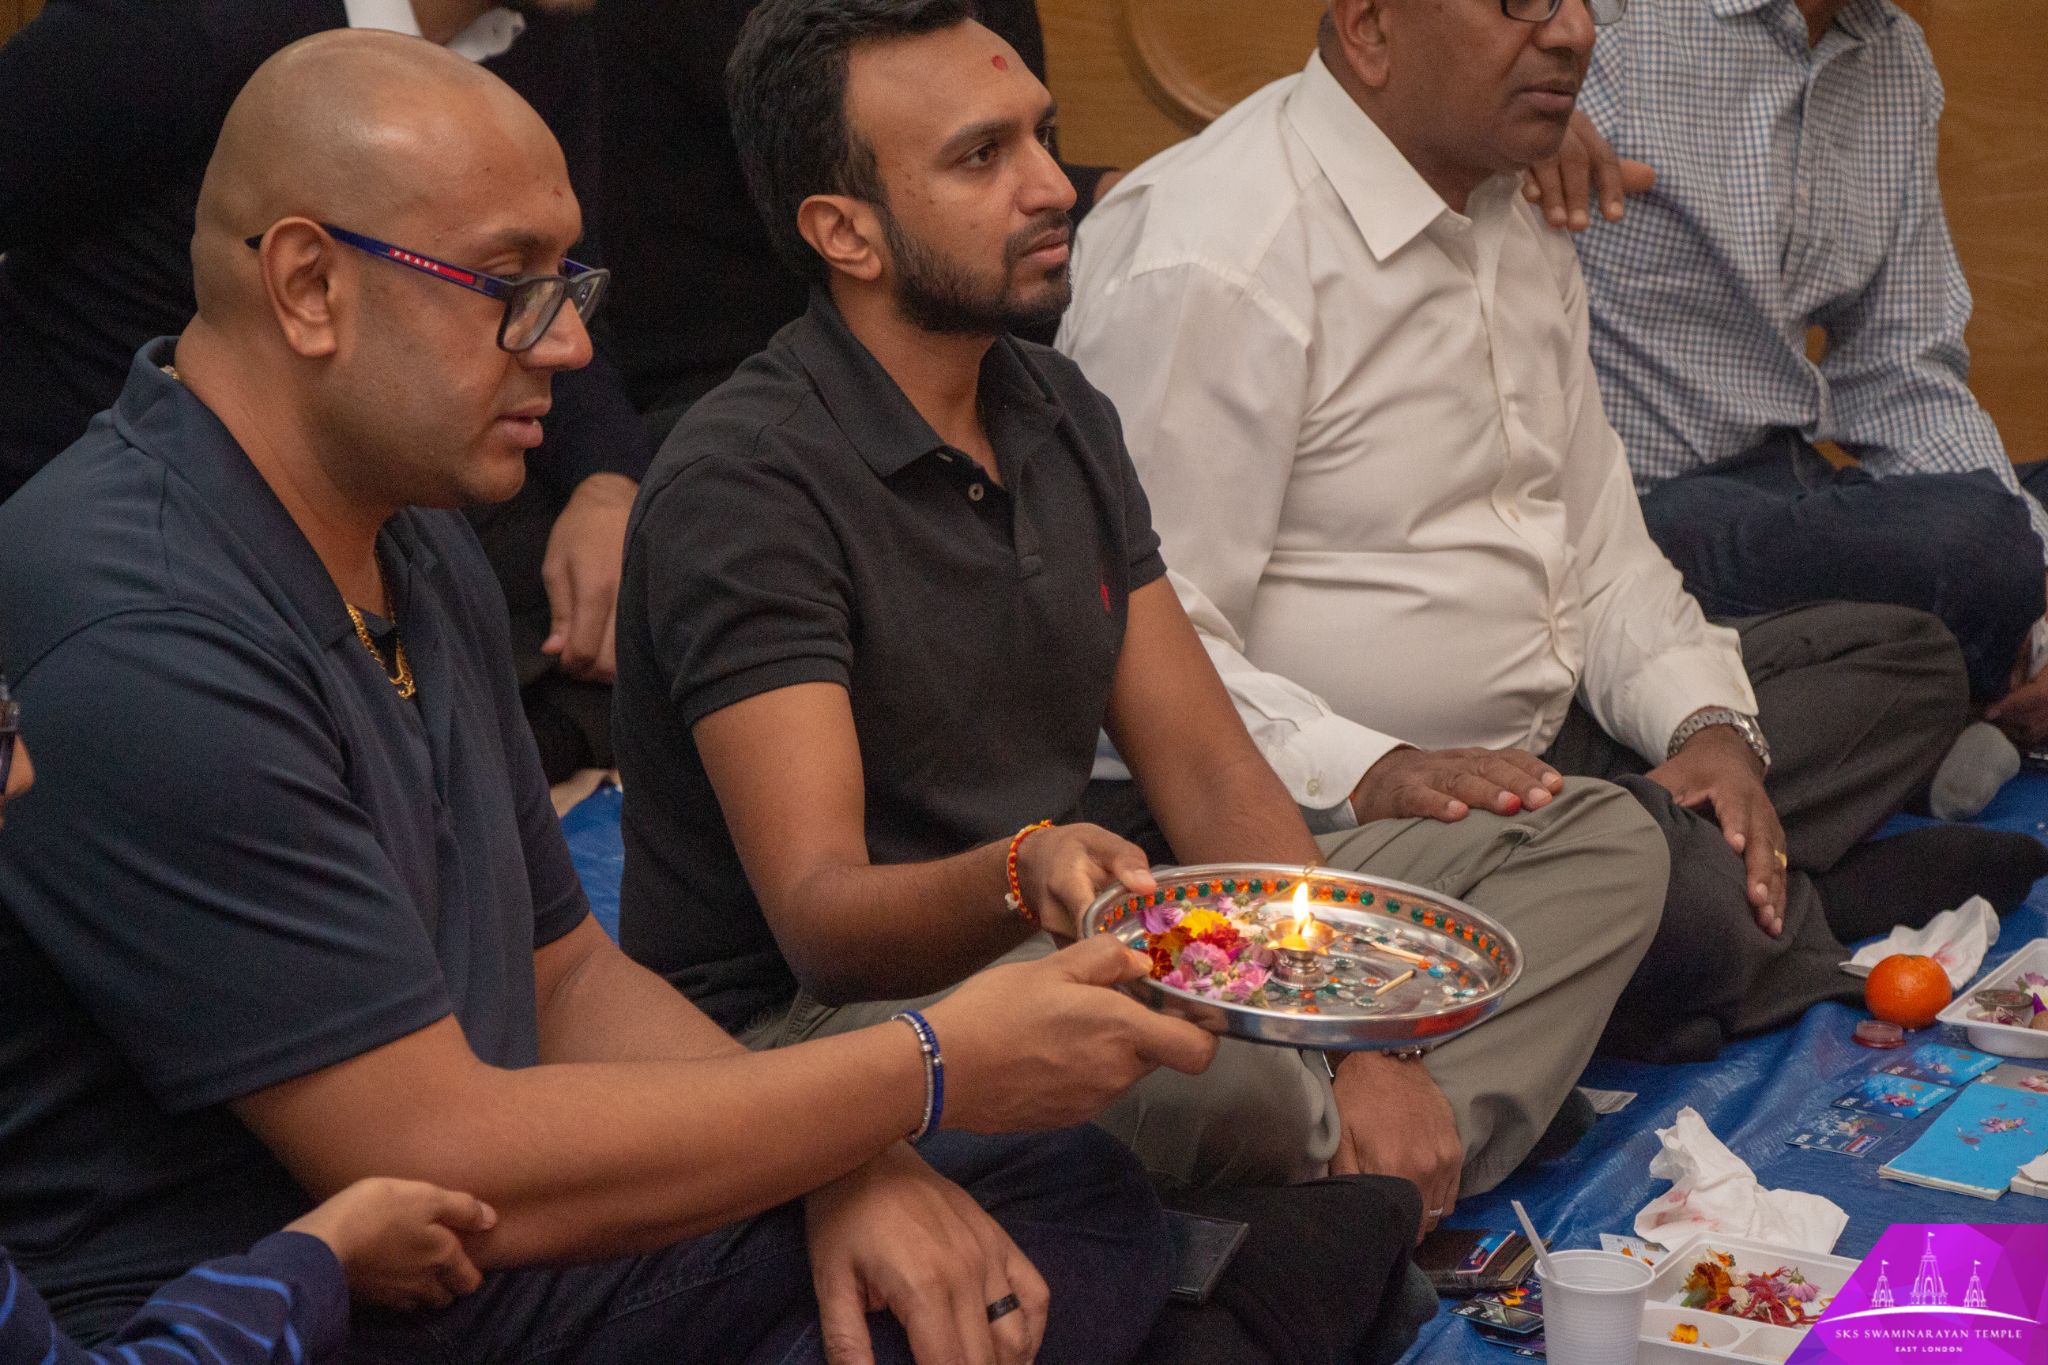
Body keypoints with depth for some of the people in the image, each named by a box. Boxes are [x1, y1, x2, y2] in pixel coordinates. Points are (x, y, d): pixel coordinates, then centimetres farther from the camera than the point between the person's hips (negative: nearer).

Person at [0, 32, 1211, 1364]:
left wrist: (851, 1163, -3)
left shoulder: (414, 542, 11)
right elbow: (449, 1166, -22)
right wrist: (936, 1070, -14)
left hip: (500, 1252, 10)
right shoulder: (139, 648, -23)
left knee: (1079, 1199, 1)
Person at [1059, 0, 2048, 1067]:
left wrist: (1709, 724, -3)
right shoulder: (1209, 258, -19)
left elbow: (1597, 541, 15)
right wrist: (1369, 776, -34)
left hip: (1540, 744, 10)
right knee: (1663, 894, -33)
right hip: (1325, 810, -9)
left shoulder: (1518, 230, 12)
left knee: (1907, 665, 8)